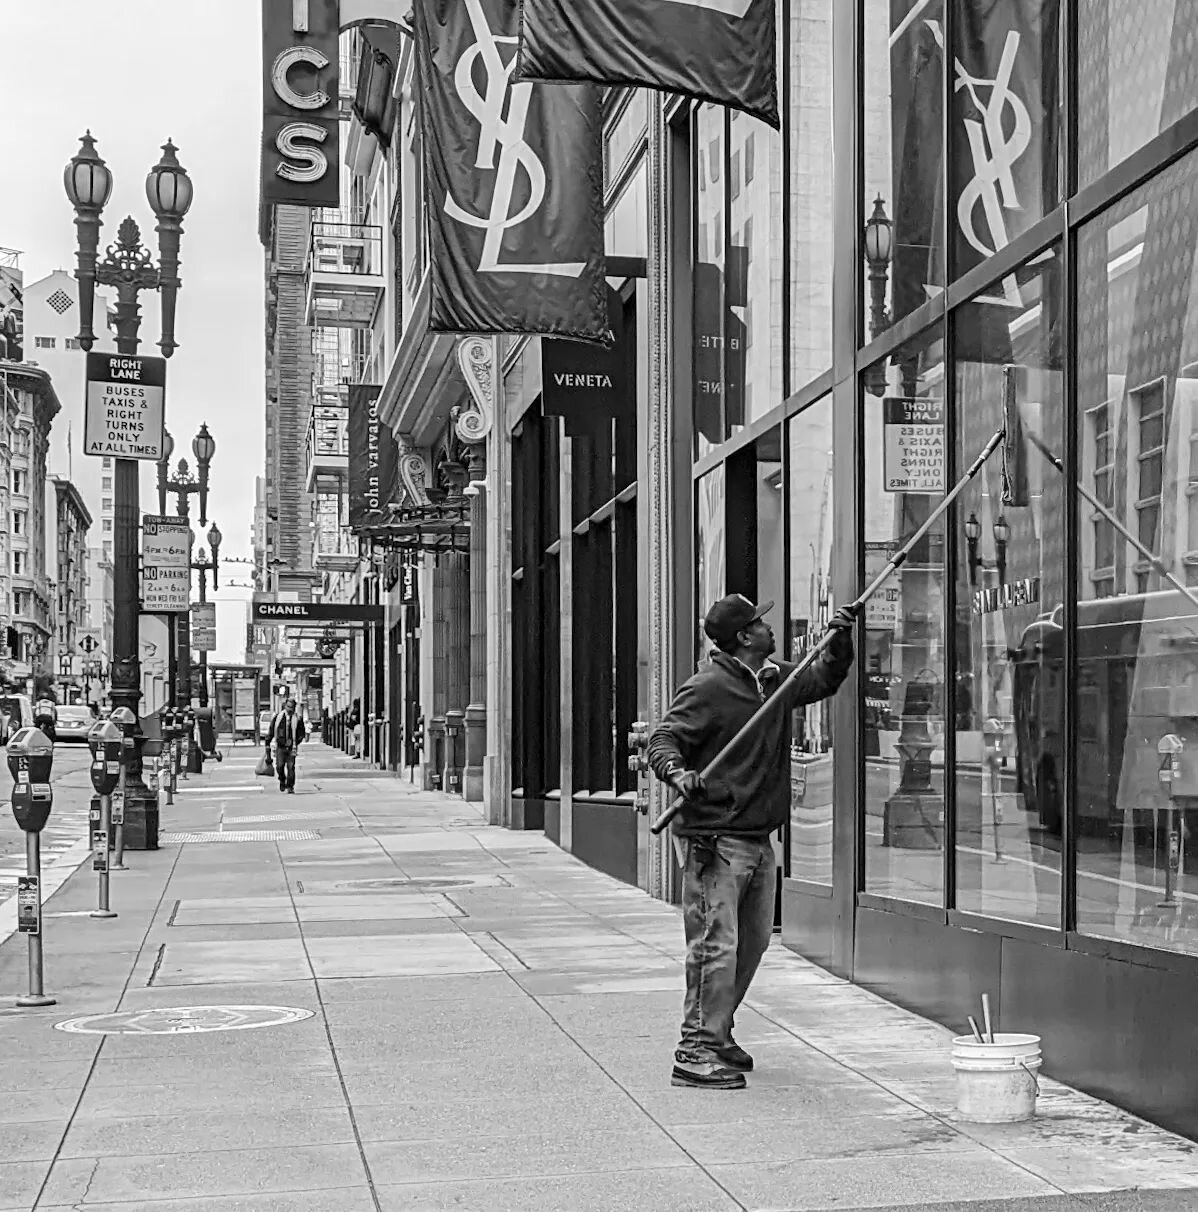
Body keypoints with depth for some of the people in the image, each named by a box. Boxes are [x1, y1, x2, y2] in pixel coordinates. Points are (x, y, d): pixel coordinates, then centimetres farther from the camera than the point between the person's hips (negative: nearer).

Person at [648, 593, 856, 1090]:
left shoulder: (775, 680, 13)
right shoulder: (709, 687, -12)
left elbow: (823, 680, 29)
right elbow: (664, 738, -13)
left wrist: (841, 639, 12)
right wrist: (678, 772, -33)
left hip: (758, 839, 9)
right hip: (714, 839, -9)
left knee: (753, 942, 17)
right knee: (716, 946, -10)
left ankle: (717, 1034, 31)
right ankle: (695, 1052, -4)